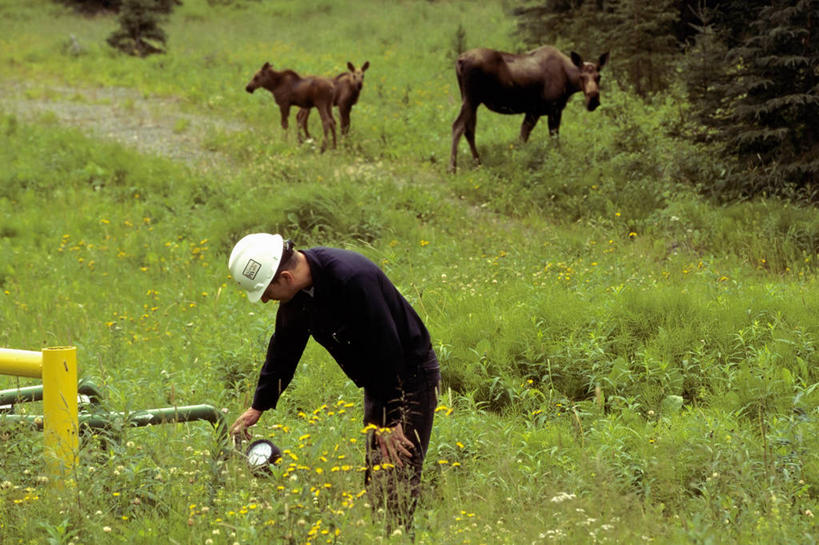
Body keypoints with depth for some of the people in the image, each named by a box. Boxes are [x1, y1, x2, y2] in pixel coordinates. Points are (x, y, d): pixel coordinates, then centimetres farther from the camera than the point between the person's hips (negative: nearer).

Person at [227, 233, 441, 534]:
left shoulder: (352, 279, -32)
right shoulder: (300, 291, -3)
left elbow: (386, 349, -28)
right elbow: (283, 349, 13)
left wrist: (389, 421, -24)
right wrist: (258, 407, 19)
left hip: (411, 376, -9)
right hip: (378, 381, 9)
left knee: (397, 478, -12)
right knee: (374, 477, 10)